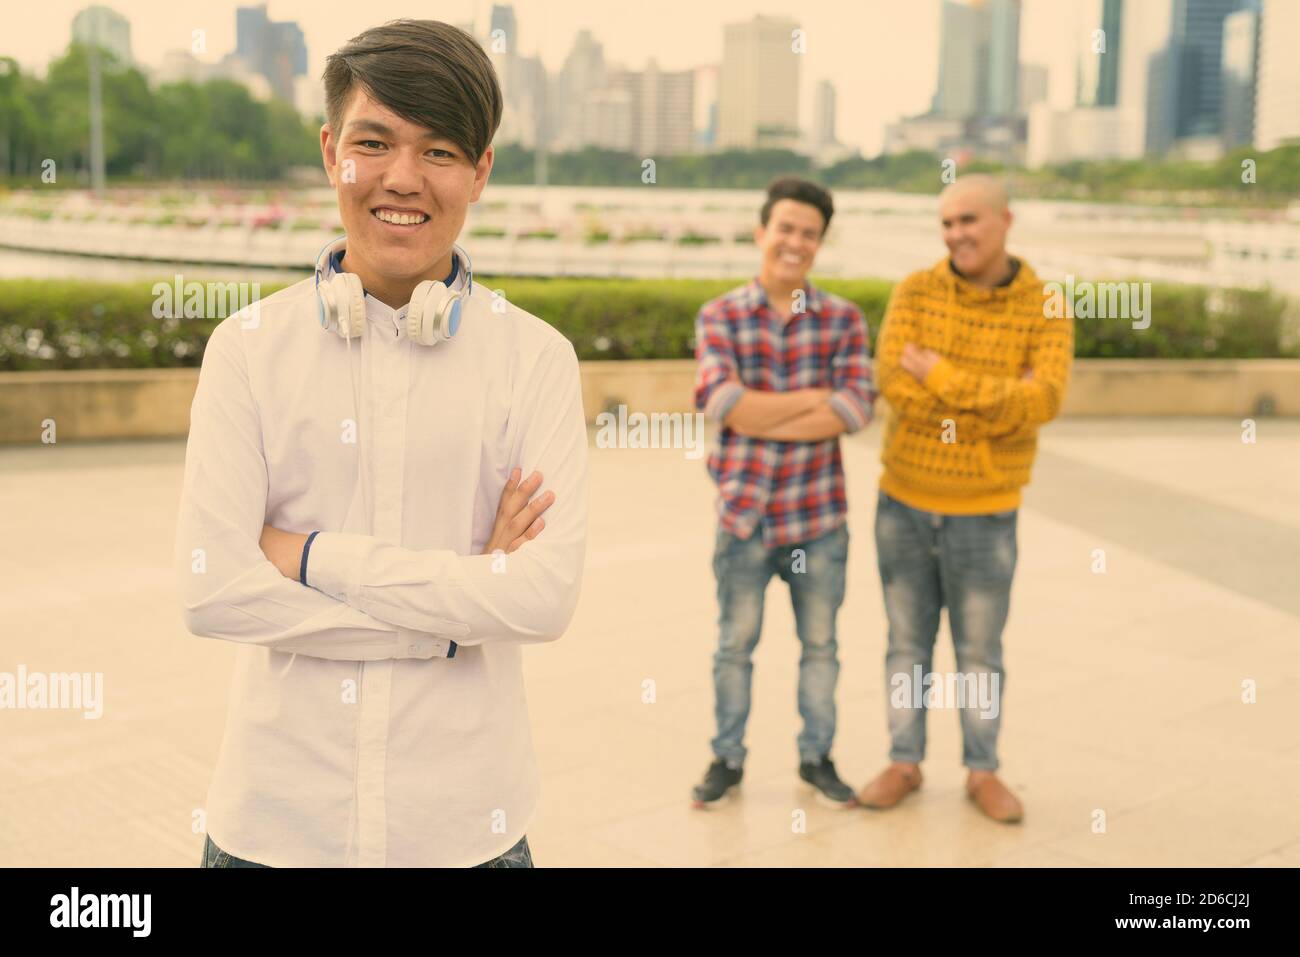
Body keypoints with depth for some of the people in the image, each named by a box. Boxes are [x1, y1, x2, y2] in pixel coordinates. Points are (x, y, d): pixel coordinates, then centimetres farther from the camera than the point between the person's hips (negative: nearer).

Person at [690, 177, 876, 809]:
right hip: (745, 515, -1)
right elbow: (721, 403, -18)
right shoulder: (719, 317, -3)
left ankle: (817, 756, 31)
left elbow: (857, 408, -13)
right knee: (735, 643, 12)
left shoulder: (843, 320, 0)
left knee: (820, 644, 14)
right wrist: (817, 400, -15)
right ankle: (727, 758, 28)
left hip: (819, 515, 1)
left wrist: (761, 418, -16)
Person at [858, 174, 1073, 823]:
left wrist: (942, 377, -23)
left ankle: (982, 772, 26)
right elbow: (892, 381, -19)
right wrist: (994, 405, -21)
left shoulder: (1045, 312, -7)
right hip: (902, 504, 1)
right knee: (908, 643, 12)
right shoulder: (915, 292, -5)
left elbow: (1043, 401, -22)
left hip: (985, 514, -1)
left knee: (980, 652, 10)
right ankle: (904, 764, 25)